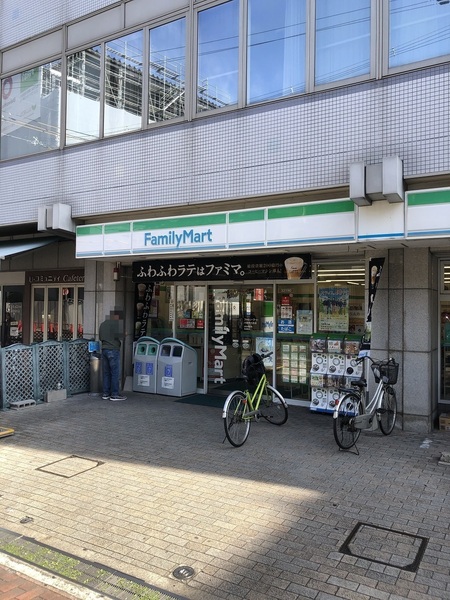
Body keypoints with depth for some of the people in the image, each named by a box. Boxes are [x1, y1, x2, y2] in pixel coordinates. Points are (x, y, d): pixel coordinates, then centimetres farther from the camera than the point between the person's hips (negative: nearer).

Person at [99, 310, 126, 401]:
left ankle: (106, 393, 14)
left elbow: (100, 337, 20)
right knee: (115, 373, -4)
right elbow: (119, 336, -15)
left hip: (104, 349, 8)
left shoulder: (103, 324, 16)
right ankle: (114, 394, -2)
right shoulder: (116, 323, -10)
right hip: (113, 350, -8)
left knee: (106, 373, 11)